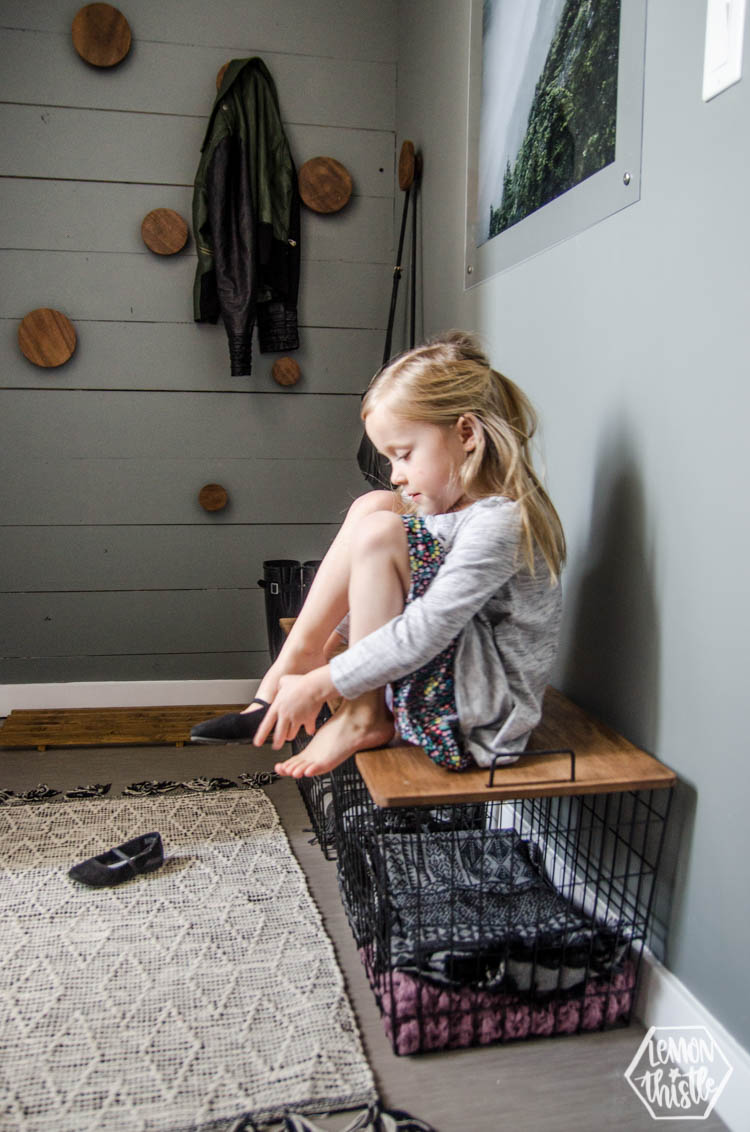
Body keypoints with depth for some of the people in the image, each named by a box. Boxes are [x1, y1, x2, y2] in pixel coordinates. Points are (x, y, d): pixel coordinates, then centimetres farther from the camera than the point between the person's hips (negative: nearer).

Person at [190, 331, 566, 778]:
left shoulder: (498, 523, -22)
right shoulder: (452, 502, 8)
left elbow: (424, 634, -28)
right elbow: (387, 588, 17)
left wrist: (317, 685, -22)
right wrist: (328, 640, 7)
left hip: (483, 714, -9)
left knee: (377, 534, -24)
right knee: (375, 507, -1)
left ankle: (364, 718, -12)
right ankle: (294, 658, -5)